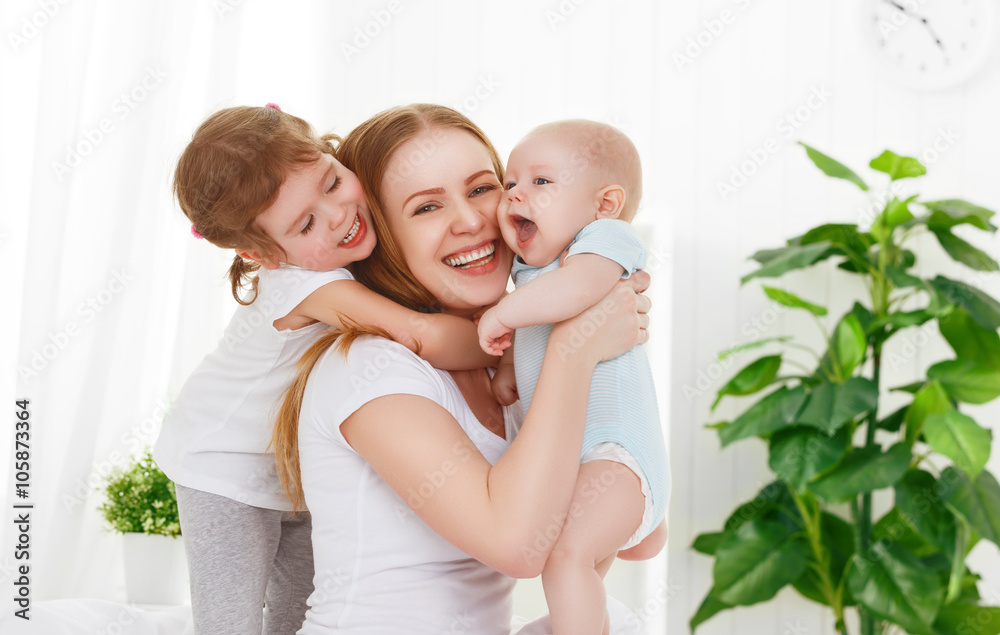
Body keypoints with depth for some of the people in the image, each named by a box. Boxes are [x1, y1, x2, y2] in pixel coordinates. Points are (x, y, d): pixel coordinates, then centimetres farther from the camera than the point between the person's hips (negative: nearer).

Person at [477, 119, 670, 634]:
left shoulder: (606, 238, -14)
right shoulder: (532, 268, 14)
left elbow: (575, 288, -37)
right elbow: (527, 337, 31)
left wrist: (503, 313, -23)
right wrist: (509, 364, 10)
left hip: (616, 451, -10)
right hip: (567, 464, 10)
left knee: (566, 551, -30)